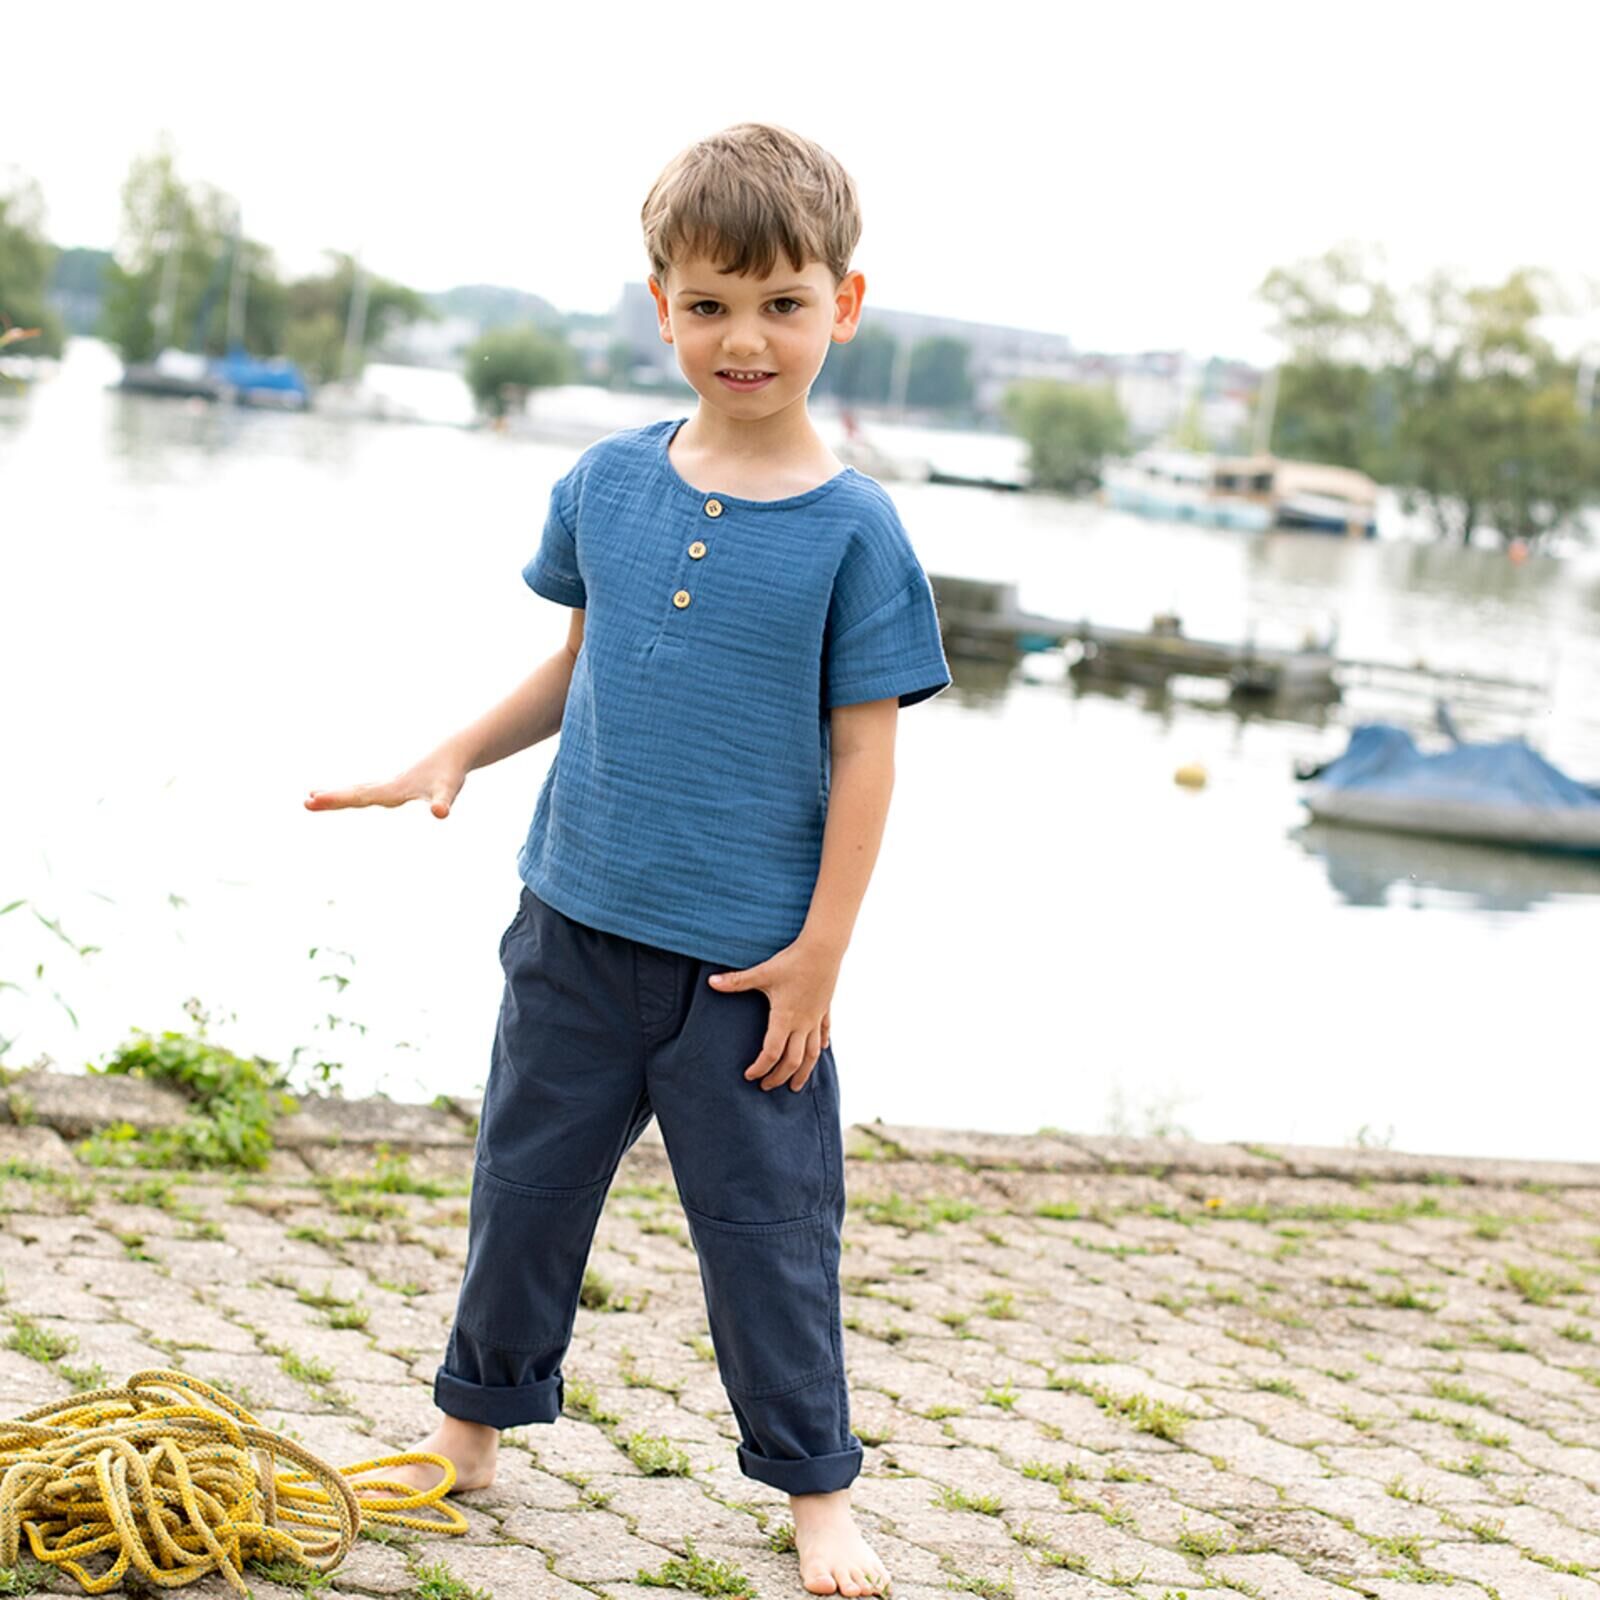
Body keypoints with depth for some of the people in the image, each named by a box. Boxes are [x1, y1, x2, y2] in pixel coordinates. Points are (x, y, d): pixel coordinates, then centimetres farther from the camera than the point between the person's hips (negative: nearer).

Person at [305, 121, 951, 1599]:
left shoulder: (854, 527, -10)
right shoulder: (608, 482, 2)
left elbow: (866, 747, -8)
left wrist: (821, 950, -10)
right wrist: (458, 755, 3)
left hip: (748, 957, -4)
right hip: (580, 919, 4)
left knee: (769, 1223, 5)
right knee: (527, 1178, 15)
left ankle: (813, 1481, 21)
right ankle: (475, 1423, 33)